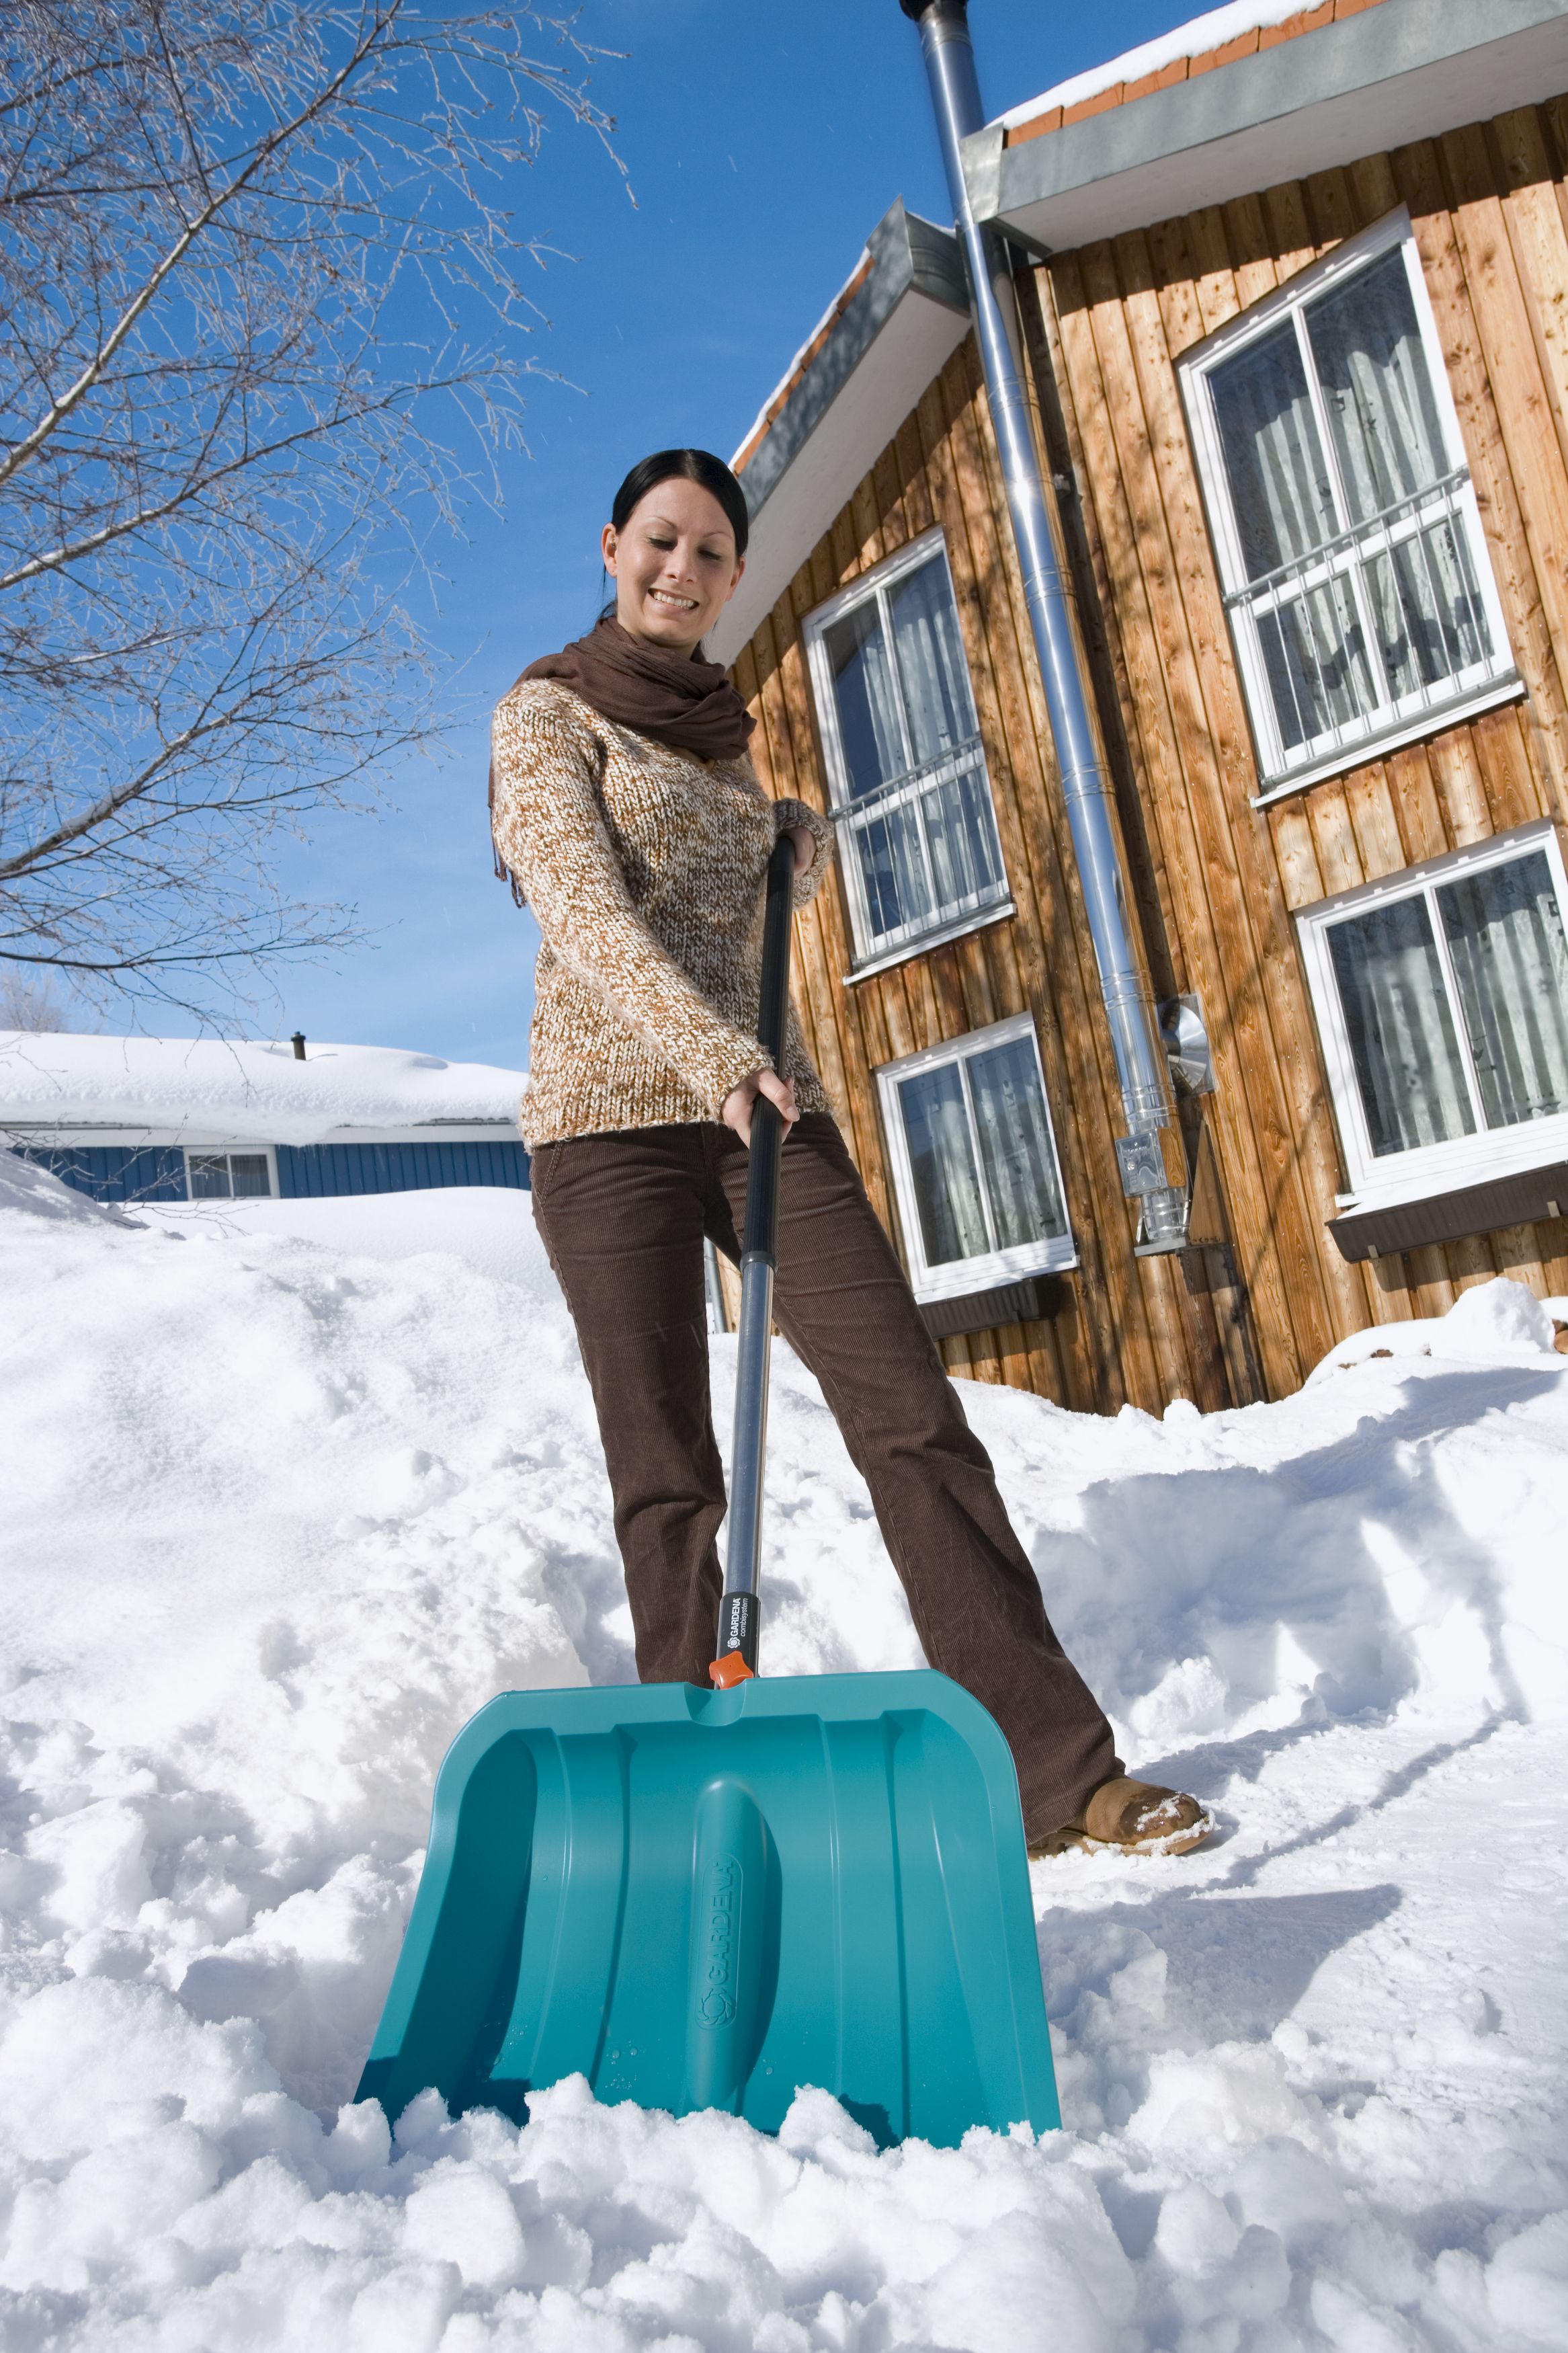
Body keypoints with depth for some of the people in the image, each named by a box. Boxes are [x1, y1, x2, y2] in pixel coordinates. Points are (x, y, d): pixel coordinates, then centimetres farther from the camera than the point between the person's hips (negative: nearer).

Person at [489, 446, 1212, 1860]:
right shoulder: (548, 713, 2)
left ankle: (1056, 1770, -4)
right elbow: (583, 909, -15)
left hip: (767, 1105, 5)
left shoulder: (723, 731, 20)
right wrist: (710, 1051, -30)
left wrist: (805, 843, 13)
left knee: (913, 1414, -6)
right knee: (667, 1476, -3)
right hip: (612, 1112, -4)